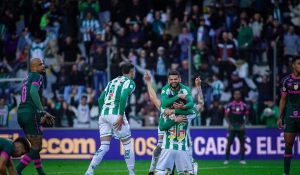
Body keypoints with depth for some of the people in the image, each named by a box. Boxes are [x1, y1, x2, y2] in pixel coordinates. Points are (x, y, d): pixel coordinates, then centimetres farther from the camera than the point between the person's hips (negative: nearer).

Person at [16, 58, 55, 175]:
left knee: (35, 146, 17)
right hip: (30, 113, -9)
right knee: (36, 147, -5)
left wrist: (44, 114, 33)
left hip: (21, 113, 9)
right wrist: (42, 111, -22)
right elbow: (33, 92, -23)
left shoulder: (27, 78, 23)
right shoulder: (37, 76, -5)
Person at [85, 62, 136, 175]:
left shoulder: (113, 81, 24)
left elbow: (100, 99, 19)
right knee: (127, 144, 7)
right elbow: (123, 97, -15)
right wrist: (121, 116, -15)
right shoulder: (130, 82, 3)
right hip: (115, 114, -6)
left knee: (104, 146, 6)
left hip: (103, 114, 6)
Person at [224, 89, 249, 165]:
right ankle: (226, 159, 1)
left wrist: (243, 125, -4)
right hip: (232, 126, -1)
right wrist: (230, 125, -9)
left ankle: (242, 159, 8)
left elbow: (247, 117, 9)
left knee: (242, 142, 0)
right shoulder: (230, 105, 0)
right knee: (229, 142, -4)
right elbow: (226, 116, 2)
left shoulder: (244, 105, 4)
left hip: (241, 127, 2)